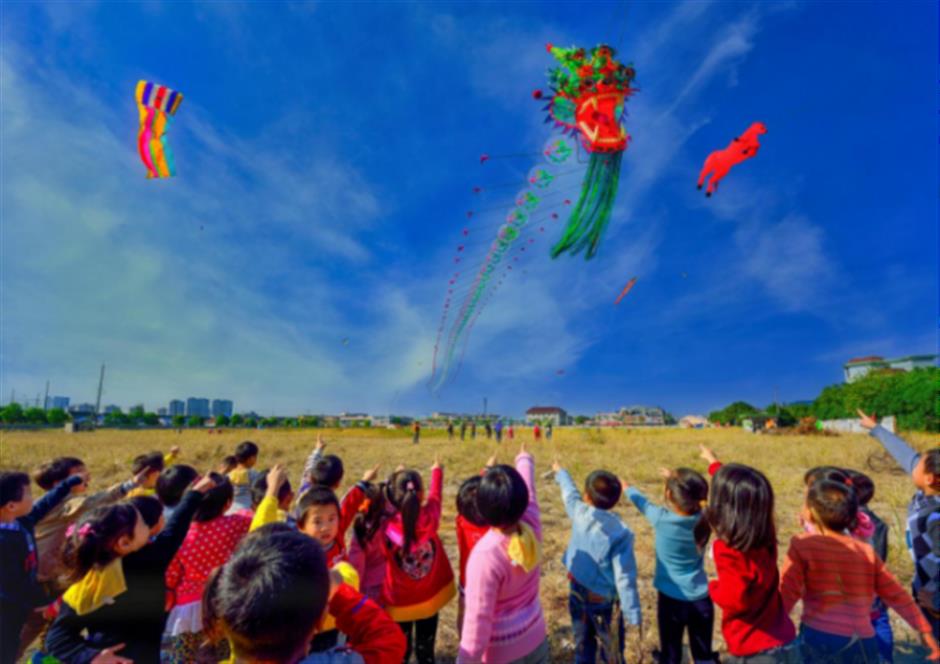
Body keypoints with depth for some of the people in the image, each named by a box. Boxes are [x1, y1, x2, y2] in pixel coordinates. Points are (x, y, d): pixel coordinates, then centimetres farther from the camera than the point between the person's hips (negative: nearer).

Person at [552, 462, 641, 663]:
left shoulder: (579, 513, -13)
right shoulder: (620, 533, -23)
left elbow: (569, 493, 8)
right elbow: (625, 577, -22)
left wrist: (560, 472, 28)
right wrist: (633, 613, -13)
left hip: (577, 592, 4)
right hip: (604, 599, -3)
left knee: (583, 646, 20)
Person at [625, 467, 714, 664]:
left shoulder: (661, 519, -21)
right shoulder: (702, 519, -14)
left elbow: (641, 502, -1)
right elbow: (689, 498, 8)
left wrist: (627, 488, 18)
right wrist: (675, 478, 20)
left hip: (671, 599, -3)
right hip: (702, 600, 3)